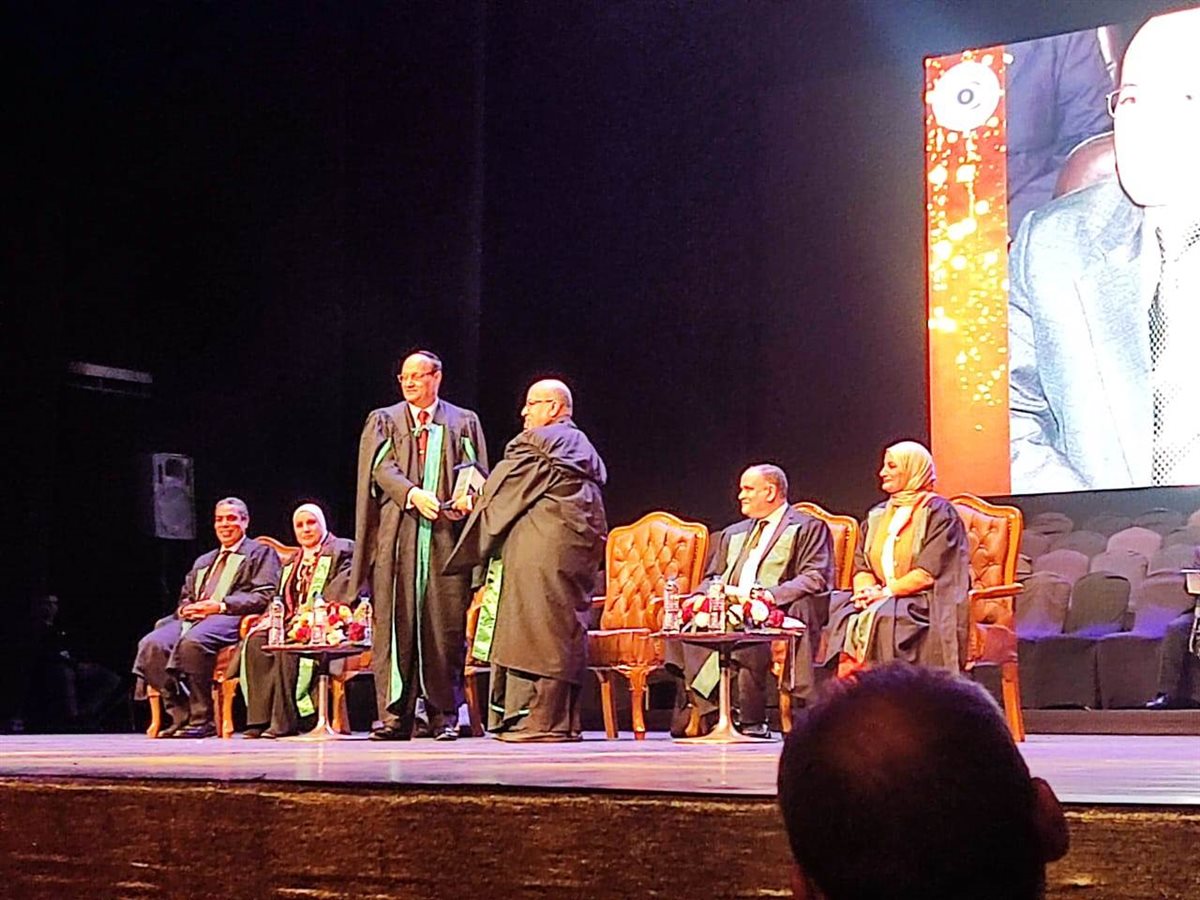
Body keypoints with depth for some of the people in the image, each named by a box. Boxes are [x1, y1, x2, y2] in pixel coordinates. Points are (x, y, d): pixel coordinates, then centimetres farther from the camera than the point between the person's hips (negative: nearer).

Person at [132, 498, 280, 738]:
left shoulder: (261, 553, 12)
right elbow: (186, 596, 31)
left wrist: (221, 605, -14)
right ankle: (181, 715, -23)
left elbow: (264, 596, -3)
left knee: (192, 642, -38)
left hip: (231, 619, -7)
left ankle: (202, 718, -29)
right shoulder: (203, 561, 34)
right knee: (152, 644, -23)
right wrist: (186, 609, 3)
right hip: (194, 618, 7)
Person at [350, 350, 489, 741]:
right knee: (394, 624, -4)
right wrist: (412, 494, -19)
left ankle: (444, 714, 3)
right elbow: (382, 467, -1)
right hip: (397, 535, 0)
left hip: (447, 535, 0)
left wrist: (466, 502, -12)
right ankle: (395, 715, -1)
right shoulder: (382, 421, 15)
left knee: (445, 625, -2)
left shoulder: (464, 422, 15)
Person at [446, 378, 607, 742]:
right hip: (579, 548, 9)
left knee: (537, 629, -9)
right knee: (563, 629, 8)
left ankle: (539, 719, -12)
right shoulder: (583, 447, 21)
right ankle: (564, 720, 9)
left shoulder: (534, 441, -4)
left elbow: (501, 489, 0)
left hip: (540, 548, -9)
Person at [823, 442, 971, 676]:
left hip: (924, 605, -6)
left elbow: (929, 573, -11)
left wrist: (886, 591, -14)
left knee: (879, 617, -33)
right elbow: (862, 567, 15)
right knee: (844, 616, -24)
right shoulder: (877, 516, 20)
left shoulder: (938, 512, -2)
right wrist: (867, 590, -7)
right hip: (882, 600, 6)